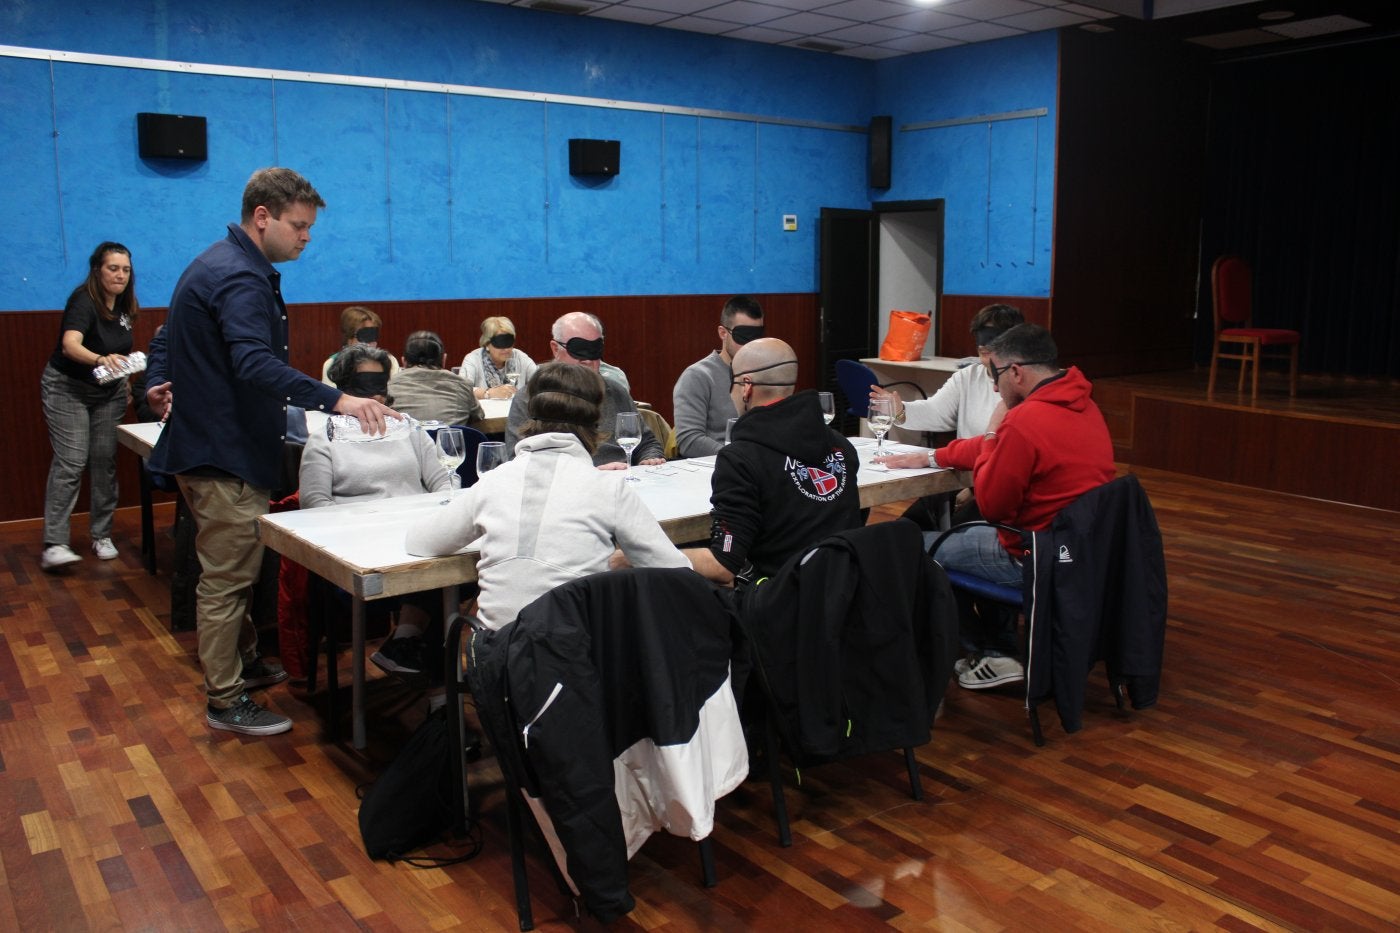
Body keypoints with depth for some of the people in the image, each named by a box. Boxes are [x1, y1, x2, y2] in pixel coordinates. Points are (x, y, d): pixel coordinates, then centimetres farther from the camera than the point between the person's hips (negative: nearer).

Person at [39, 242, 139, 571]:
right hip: (67, 389, -6)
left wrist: (124, 381, 13)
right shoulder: (83, 301, -20)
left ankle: (101, 535, 12)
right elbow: (70, 344, -38)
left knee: (105, 461, 3)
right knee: (70, 463, -14)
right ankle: (55, 544, -14)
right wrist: (100, 360, -57)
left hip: (109, 392, 6)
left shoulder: (124, 306, 2)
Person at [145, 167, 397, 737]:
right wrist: (336, 401, -45)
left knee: (231, 571, 22)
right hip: (225, 455, -11)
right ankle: (226, 702, 10)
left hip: (218, 447, 11)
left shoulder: (222, 264, 14)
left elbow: (168, 340, 24)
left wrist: (158, 380, 15)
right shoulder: (240, 278, -21)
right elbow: (256, 365, -38)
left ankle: (242, 662, 37)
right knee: (227, 578, -1)